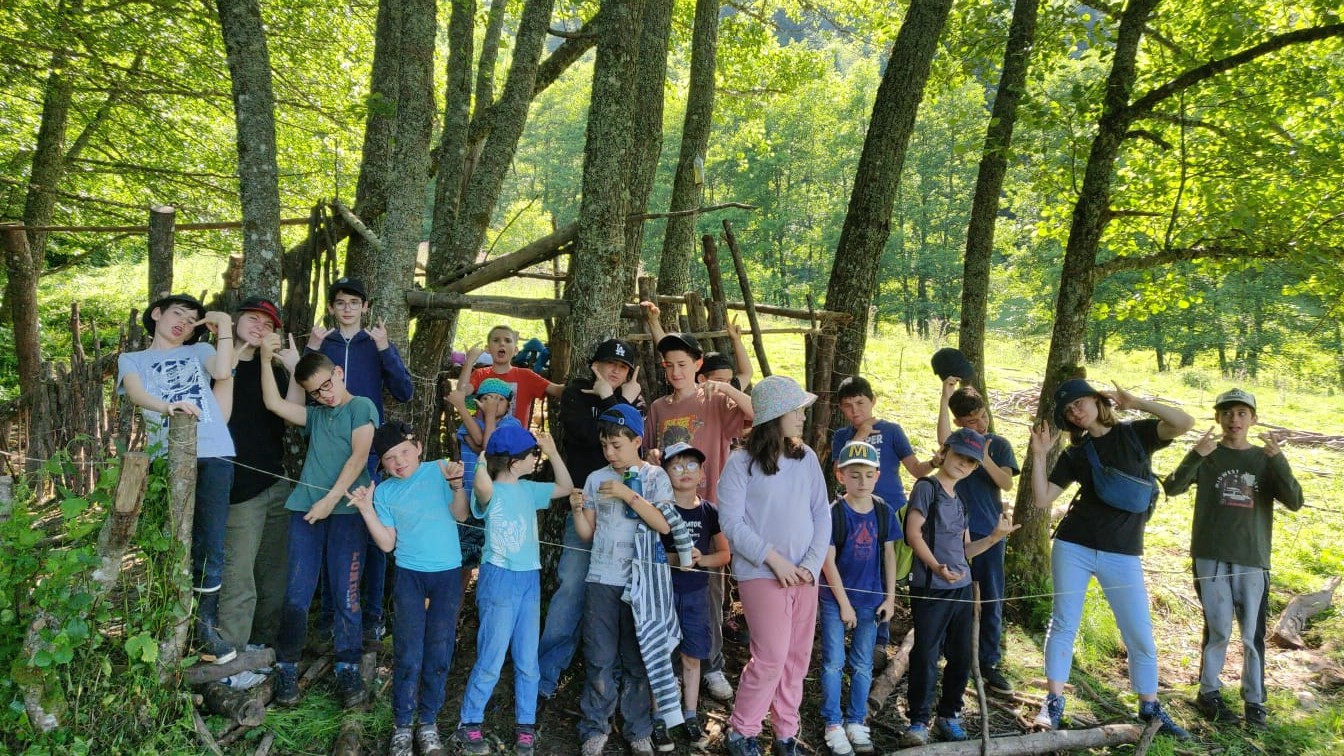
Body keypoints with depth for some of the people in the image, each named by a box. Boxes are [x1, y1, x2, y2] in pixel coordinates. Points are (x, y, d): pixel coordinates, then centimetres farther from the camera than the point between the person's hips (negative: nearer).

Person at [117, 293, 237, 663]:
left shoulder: (199, 351, 23)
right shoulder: (132, 360, 19)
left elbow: (223, 372, -1)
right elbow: (136, 393, -5)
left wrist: (224, 326, 5)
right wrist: (166, 407, -25)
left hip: (213, 455, 1)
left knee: (209, 547, -1)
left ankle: (206, 627, 7)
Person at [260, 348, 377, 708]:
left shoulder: (361, 406, 4)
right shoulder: (315, 414, 20)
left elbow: (359, 457, -6)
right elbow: (274, 403, 9)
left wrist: (331, 499, -12)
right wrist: (266, 359, 2)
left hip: (346, 510, -4)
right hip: (306, 509, 4)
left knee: (346, 593, -1)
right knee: (297, 593, 1)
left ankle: (348, 669, 8)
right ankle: (287, 668, 12)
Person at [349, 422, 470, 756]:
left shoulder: (440, 470, -2)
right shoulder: (384, 491, 2)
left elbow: (460, 515, -6)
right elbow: (387, 543, -2)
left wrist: (457, 485, -22)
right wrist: (366, 510, -12)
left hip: (448, 575, 0)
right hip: (409, 576, 0)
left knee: (439, 653, 5)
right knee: (408, 655, -1)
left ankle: (428, 723, 18)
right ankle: (402, 726, 12)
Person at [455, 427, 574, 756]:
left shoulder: (529, 490, 8)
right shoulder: (491, 493, -13)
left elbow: (566, 487, 18)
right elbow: (482, 486, -38)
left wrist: (553, 452, 9)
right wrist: (484, 458, -23)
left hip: (529, 580, 6)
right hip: (500, 580, -6)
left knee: (528, 661, 11)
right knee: (491, 661, 0)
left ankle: (526, 727, 22)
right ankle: (469, 726, 15)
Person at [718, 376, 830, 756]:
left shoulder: (807, 458, 5)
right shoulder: (741, 462, -8)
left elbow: (822, 514, 6)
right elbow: (731, 521, -11)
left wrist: (812, 563, -6)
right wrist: (773, 558, -15)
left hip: (804, 573, 5)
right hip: (762, 574, -5)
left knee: (797, 658, 9)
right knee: (772, 657, -7)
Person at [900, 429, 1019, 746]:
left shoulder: (960, 500, 17)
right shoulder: (926, 487, -5)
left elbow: (965, 550, 18)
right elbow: (914, 533, -14)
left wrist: (996, 536, 6)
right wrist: (937, 568, -25)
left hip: (962, 587, 7)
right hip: (930, 588, -7)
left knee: (961, 656, 11)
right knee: (926, 656, -5)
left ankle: (949, 715, 25)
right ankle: (918, 720, 6)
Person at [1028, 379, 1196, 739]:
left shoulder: (1136, 434, 4)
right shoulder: (1075, 455, 6)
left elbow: (1184, 423, -14)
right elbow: (1042, 499, -1)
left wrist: (1135, 402, -10)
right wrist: (1039, 454, -8)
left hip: (1123, 555, -1)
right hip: (1073, 547, 1)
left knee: (1140, 634, 5)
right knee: (1064, 624, 1)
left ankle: (1149, 707, 20)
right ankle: (1053, 702, 8)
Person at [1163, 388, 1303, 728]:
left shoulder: (1265, 459, 7)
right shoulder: (1207, 455, 3)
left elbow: (1294, 502, -5)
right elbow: (1172, 488, -9)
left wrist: (1279, 459, -18)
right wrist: (1194, 456, -24)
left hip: (1253, 560, 1)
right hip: (1212, 557, -1)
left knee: (1253, 634, 4)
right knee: (1218, 629, 1)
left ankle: (1254, 700, 14)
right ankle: (1209, 692, 14)